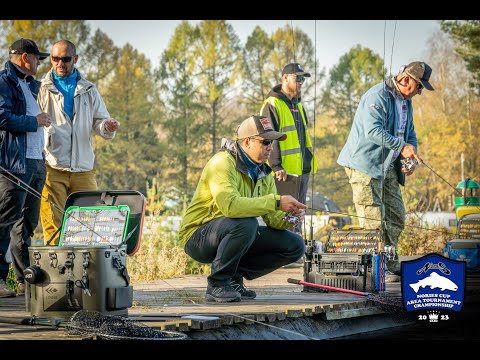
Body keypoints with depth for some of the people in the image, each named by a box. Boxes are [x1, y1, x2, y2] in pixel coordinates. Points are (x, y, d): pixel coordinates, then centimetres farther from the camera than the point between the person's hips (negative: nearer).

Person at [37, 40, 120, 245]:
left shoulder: (88, 90, 15)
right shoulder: (42, 89, 7)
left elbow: (99, 123, 15)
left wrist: (107, 127, -8)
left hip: (83, 168, 3)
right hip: (52, 167, -3)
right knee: (53, 225, -7)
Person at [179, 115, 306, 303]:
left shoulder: (263, 172, 7)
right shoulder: (222, 163, -20)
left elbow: (272, 218, 2)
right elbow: (230, 204, -38)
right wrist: (276, 201, -36)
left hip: (234, 235, 8)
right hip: (198, 236, -8)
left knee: (295, 245, -2)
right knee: (246, 222, -38)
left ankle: (233, 278, 4)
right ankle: (218, 285, -18)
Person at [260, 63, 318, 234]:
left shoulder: (297, 104, 19)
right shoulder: (272, 104, -10)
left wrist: (309, 159, 20)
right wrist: (276, 166, -25)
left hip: (302, 169, 9)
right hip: (285, 171, -9)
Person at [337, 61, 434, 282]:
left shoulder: (406, 102, 16)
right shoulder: (377, 96, -16)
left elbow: (410, 134, 23)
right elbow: (373, 130, -29)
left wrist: (411, 159, 4)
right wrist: (402, 146, -29)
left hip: (388, 168, 10)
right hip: (365, 165, -10)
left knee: (396, 218, 9)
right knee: (374, 220, -10)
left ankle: (390, 267, 17)